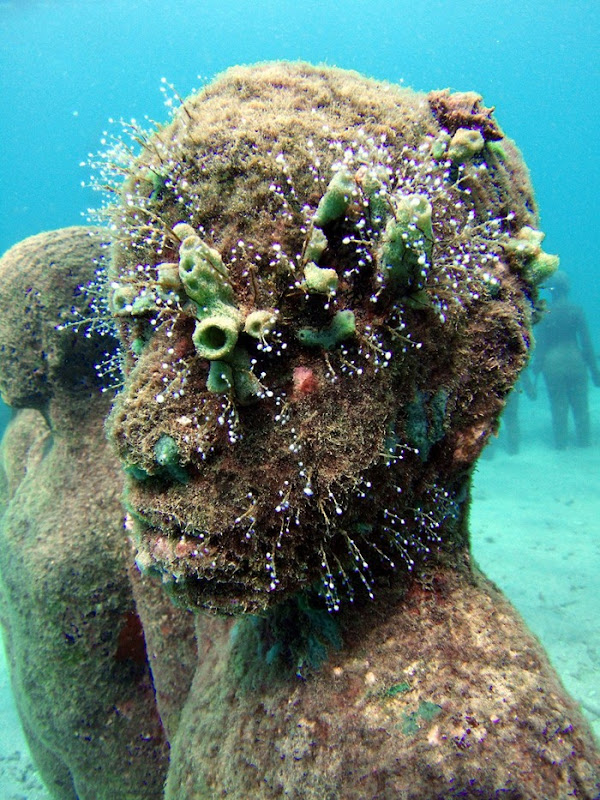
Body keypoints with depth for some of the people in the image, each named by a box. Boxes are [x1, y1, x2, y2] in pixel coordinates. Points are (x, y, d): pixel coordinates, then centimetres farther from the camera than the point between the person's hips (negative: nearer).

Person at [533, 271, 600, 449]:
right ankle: (583, 441, 19)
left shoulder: (545, 313, -6)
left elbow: (540, 343, -3)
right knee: (580, 404, 12)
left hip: (553, 362, -1)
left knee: (558, 406, 8)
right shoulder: (576, 310, -3)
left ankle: (560, 443, 14)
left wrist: (537, 365, 6)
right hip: (575, 360, 1)